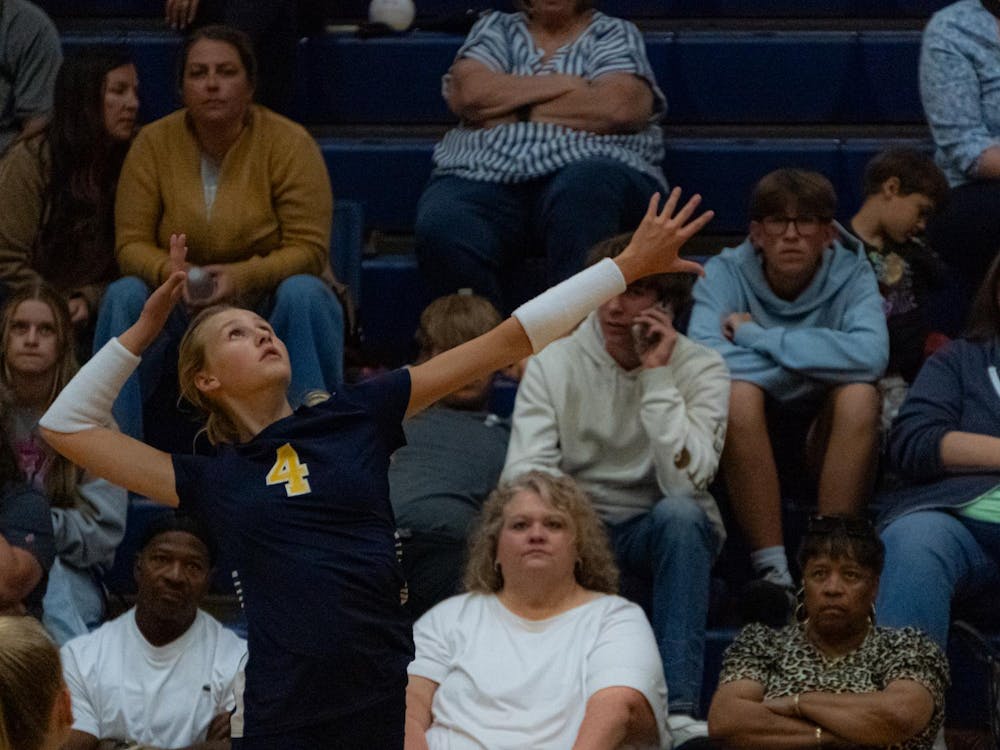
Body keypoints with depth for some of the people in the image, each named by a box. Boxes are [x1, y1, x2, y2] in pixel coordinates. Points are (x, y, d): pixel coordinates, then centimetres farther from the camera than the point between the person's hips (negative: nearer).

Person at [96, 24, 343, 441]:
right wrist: (174, 276, -30)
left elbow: (309, 250, -17)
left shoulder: (289, 144, -14)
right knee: (124, 297, -26)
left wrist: (243, 277, -35)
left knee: (303, 294, -34)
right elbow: (132, 244, -8)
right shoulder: (154, 144, -8)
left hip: (274, 307, -2)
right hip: (183, 309, 2)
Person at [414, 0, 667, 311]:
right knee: (442, 230, -32)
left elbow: (618, 108, -3)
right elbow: (470, 91, 3)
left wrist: (510, 111, 3)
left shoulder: (615, 34, 17)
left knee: (585, 186, -39)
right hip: (486, 176, 2)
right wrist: (565, 84, 2)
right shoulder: (495, 29, 24)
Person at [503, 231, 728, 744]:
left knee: (680, 512, -36)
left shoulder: (700, 369, -8)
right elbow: (523, 473, -12)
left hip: (664, 533, -1)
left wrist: (656, 375, -23)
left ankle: (679, 708, -41)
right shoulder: (554, 362, -3)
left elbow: (684, 482, -23)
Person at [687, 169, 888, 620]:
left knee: (860, 394, -30)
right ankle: (772, 569, -36)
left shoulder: (852, 276, -8)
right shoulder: (726, 274, -9)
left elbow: (871, 354, -29)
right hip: (747, 434, -1)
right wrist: (819, 360, -22)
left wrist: (757, 337, -26)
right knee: (739, 392, -32)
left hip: (824, 434, 1)